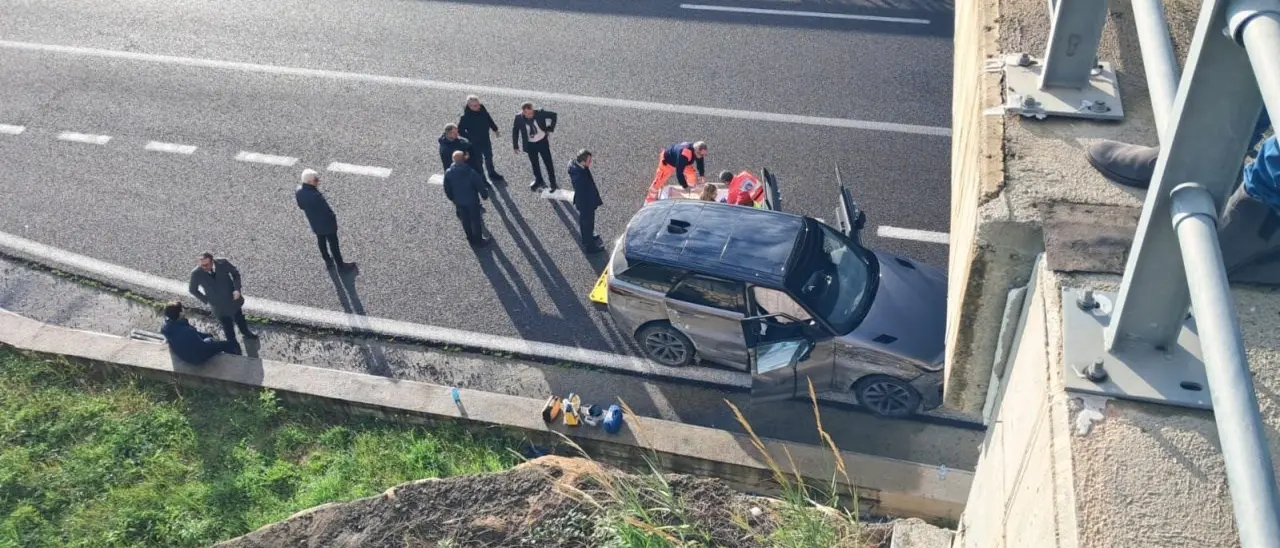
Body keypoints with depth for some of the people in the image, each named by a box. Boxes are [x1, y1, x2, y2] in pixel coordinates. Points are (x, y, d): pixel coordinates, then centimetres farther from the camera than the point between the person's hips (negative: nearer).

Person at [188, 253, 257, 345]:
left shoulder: (223, 263, -22)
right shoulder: (197, 273, -23)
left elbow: (236, 274, -3)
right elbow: (192, 290, -5)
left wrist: (237, 289, -16)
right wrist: (206, 300, -9)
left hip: (233, 299, 2)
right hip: (219, 307, -2)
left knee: (240, 320, 26)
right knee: (228, 329, 11)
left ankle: (246, 333, 56)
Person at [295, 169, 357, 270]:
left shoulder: (298, 191, -17)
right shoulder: (315, 195, -40)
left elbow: (301, 207, 2)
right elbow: (327, 211, -27)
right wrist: (333, 219, -10)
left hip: (314, 224, 7)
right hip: (326, 224, -7)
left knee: (321, 242, 28)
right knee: (333, 244, 15)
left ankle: (328, 261, 49)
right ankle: (340, 264, 35)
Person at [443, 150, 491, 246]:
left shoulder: (448, 173, -16)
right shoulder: (471, 172, -27)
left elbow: (447, 189, -3)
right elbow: (480, 186, -16)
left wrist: (452, 198, 15)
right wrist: (485, 195, 3)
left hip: (459, 202, 3)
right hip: (472, 201, -3)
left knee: (465, 221, 23)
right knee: (476, 220, 16)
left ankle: (471, 239, 39)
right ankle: (478, 240, 30)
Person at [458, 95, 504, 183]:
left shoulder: (482, 109, -12)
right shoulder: (465, 117, -30)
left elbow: (489, 120, 6)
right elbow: (460, 130, -19)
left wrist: (495, 130, 14)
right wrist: (471, 137, -19)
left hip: (486, 139, 6)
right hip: (475, 143, -6)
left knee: (489, 157, 26)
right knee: (478, 160, 10)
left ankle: (492, 173, 50)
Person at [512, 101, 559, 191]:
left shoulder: (539, 113, -23)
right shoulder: (519, 118, -20)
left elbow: (553, 115, -8)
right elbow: (515, 131, -5)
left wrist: (550, 129, -10)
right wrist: (516, 146, -3)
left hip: (542, 141, -1)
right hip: (530, 144, 2)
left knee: (548, 163, 3)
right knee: (534, 163, 17)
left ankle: (553, 184, 16)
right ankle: (539, 181, 40)